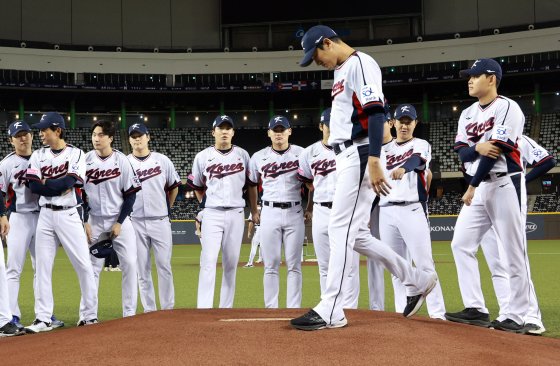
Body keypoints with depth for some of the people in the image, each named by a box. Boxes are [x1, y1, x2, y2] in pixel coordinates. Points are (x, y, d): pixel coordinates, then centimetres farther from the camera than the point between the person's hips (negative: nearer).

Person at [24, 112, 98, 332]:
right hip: (46, 215, 4)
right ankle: (43, 319, 6)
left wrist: (45, 184, -5)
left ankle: (89, 315, 8)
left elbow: (68, 182, -16)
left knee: (84, 265, -2)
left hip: (69, 215, -4)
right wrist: (58, 187, -9)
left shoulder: (76, 154, -1)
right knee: (42, 267, 2)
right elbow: (34, 186, -3)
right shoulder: (38, 156, 10)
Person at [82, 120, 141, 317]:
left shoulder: (122, 161, -5)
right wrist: (85, 222, -4)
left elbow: (131, 194, -3)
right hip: (94, 220, 1)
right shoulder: (85, 160, -2)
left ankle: (129, 313, 3)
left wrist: (119, 223, -9)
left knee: (130, 264, -5)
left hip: (120, 220, -1)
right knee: (92, 267, 2)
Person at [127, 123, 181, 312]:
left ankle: (168, 309, 7)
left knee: (164, 266, 0)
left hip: (160, 221, 0)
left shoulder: (162, 160, 4)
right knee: (143, 269, 3)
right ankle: (149, 310, 9)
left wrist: (166, 208, 11)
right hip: (136, 223, 0)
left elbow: (173, 187, 14)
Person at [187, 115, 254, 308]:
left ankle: (226, 308, 11)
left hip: (236, 214, 2)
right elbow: (197, 187, 15)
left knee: (231, 263, 5)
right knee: (208, 261, -11)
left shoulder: (242, 155, 7)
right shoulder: (203, 157, 3)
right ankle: (203, 309, -14)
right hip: (212, 214, -2)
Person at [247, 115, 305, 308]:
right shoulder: (259, 157, 6)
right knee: (271, 265, 0)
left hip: (294, 213, -1)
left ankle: (294, 309, 3)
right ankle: (271, 309, 5)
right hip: (269, 213, 1)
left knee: (294, 265, 0)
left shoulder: (301, 154, 2)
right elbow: (251, 184, 18)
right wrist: (253, 211, 15)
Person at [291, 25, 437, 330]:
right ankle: (417, 281, 20)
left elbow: (376, 113, -19)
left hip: (360, 156, -10)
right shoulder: (340, 72, 21)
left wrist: (374, 161, -28)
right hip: (345, 157, 10)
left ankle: (330, 311, -10)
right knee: (355, 235, 10)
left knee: (341, 229, -11)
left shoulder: (360, 63, -9)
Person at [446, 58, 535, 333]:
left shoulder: (507, 108, -9)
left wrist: (472, 186, -16)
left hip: (505, 185, -8)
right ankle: (476, 308, 3)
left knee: (514, 253, -5)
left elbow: (497, 150, -15)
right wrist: (477, 147, -17)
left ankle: (517, 317, 0)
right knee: (461, 243, 0)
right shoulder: (468, 114, 15)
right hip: (479, 187, 8)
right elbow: (461, 152, 7)